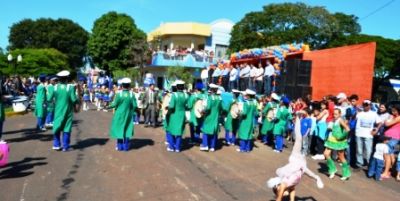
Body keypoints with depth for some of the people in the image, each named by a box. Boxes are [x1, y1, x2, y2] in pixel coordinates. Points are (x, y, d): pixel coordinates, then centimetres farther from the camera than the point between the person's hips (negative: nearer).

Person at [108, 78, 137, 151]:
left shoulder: (119, 93, -13)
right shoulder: (131, 94, -9)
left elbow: (115, 104, -10)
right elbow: (135, 106, -10)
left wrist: (109, 107, 9)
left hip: (119, 114, -1)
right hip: (128, 115, 1)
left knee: (119, 129, 11)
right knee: (127, 129, 10)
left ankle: (120, 146, 16)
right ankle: (126, 147, 13)